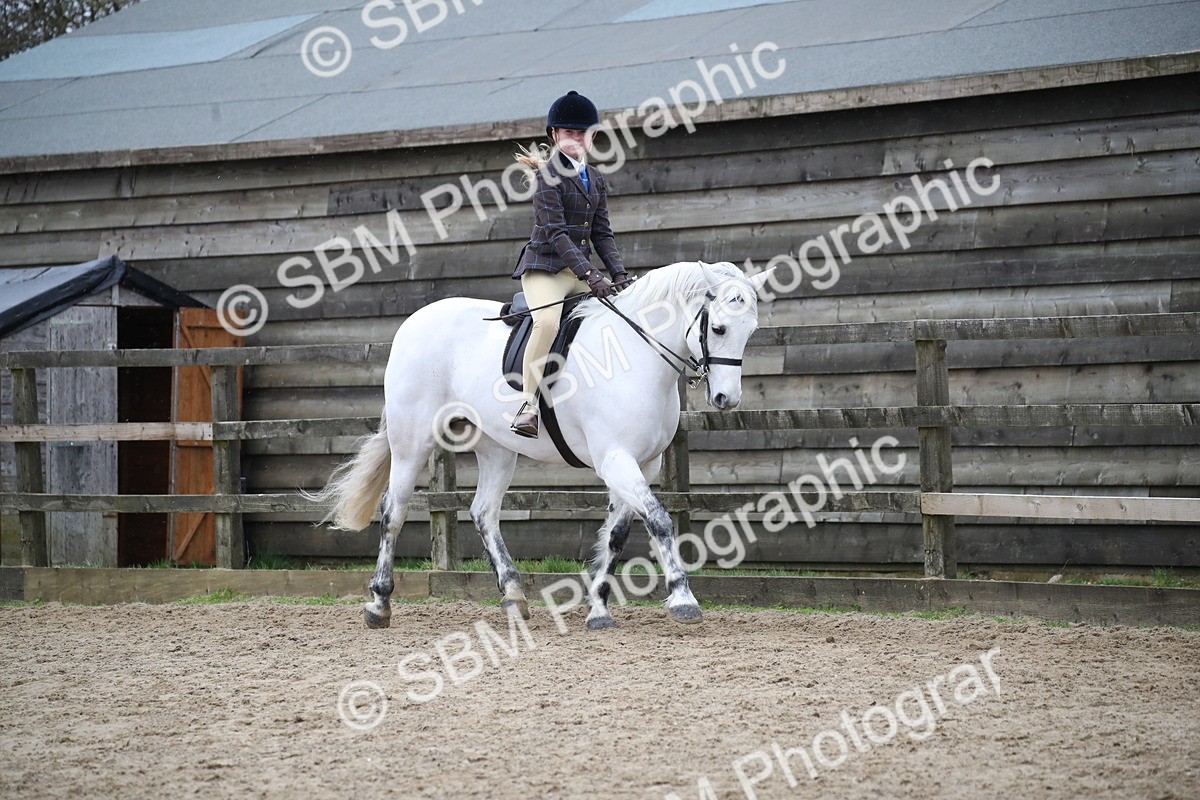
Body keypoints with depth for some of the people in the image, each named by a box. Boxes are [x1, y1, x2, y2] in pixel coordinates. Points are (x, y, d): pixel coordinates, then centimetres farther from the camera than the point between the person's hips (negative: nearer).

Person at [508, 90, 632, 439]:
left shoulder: (596, 179, 15)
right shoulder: (548, 175, -7)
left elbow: (601, 233, 14)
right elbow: (555, 233, -16)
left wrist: (619, 274, -2)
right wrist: (590, 276, -24)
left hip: (581, 268, 8)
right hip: (545, 265, -8)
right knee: (548, 321, -33)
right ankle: (528, 404, -31)